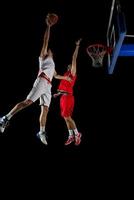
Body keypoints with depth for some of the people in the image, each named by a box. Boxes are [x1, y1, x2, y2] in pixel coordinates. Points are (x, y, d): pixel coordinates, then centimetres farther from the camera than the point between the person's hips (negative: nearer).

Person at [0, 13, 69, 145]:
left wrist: (65, 77, 57)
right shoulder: (43, 56, 15)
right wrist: (48, 26, 6)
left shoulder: (51, 63, 35)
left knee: (45, 109, 1)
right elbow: (46, 41, 6)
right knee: (28, 101, -19)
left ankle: (41, 132, 0)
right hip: (42, 81, -9)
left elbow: (55, 75, 51)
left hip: (48, 86, 9)